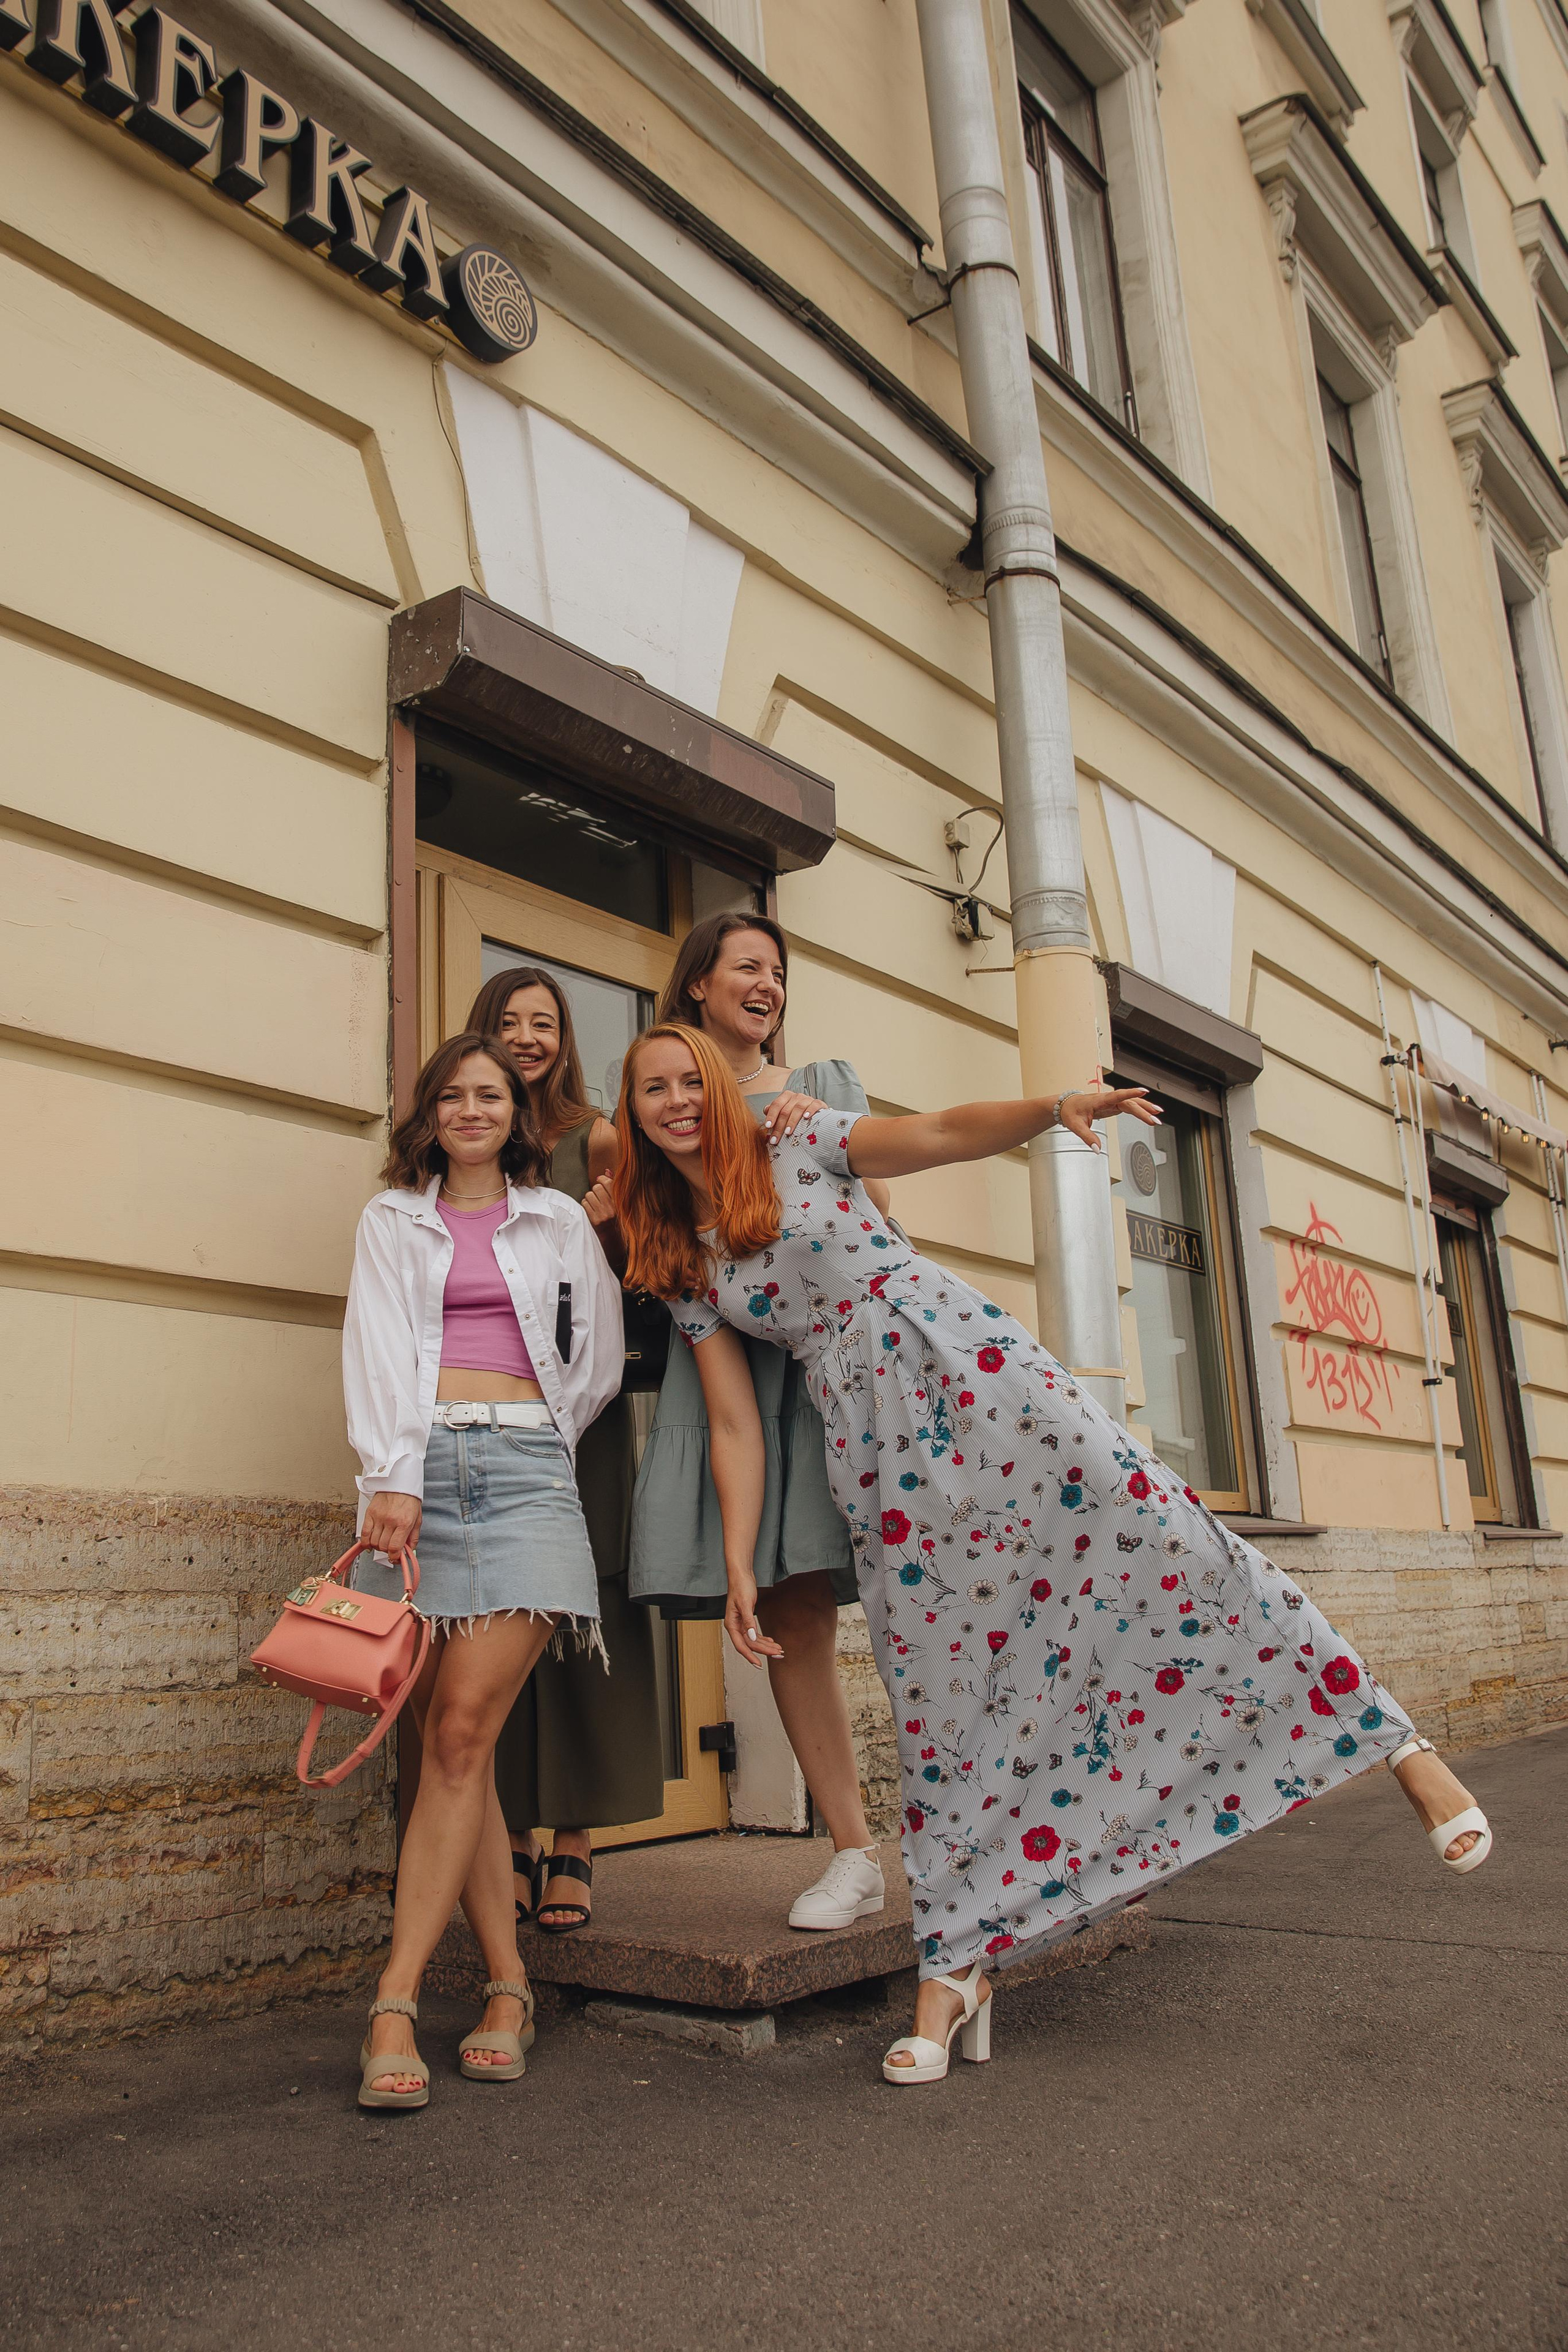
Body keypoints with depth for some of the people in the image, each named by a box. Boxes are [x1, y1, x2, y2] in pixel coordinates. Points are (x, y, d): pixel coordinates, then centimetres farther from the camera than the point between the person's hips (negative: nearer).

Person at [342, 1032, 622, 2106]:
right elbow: (379, 1348, 4)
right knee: (455, 1745, -3)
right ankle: (510, 1989, 6)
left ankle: (396, 2003, -8)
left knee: (462, 1728, -13)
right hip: (418, 1470, 1)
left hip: (526, 1467, -1)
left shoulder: (560, 1222, 19)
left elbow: (600, 1361, 22)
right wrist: (393, 1475, -9)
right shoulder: (393, 1221, 19)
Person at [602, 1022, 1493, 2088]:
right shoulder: (682, 1267, 13)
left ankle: (1389, 1734, 0)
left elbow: (949, 1131, -3)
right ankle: (956, 1970, 11)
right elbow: (735, 1424, 11)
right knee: (938, 1691, 2)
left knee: (1153, 1522, -12)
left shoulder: (797, 1152, 6)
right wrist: (738, 1567, 4)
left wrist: (1055, 1108, -23)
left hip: (972, 1367, -2)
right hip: (879, 1451, 3)